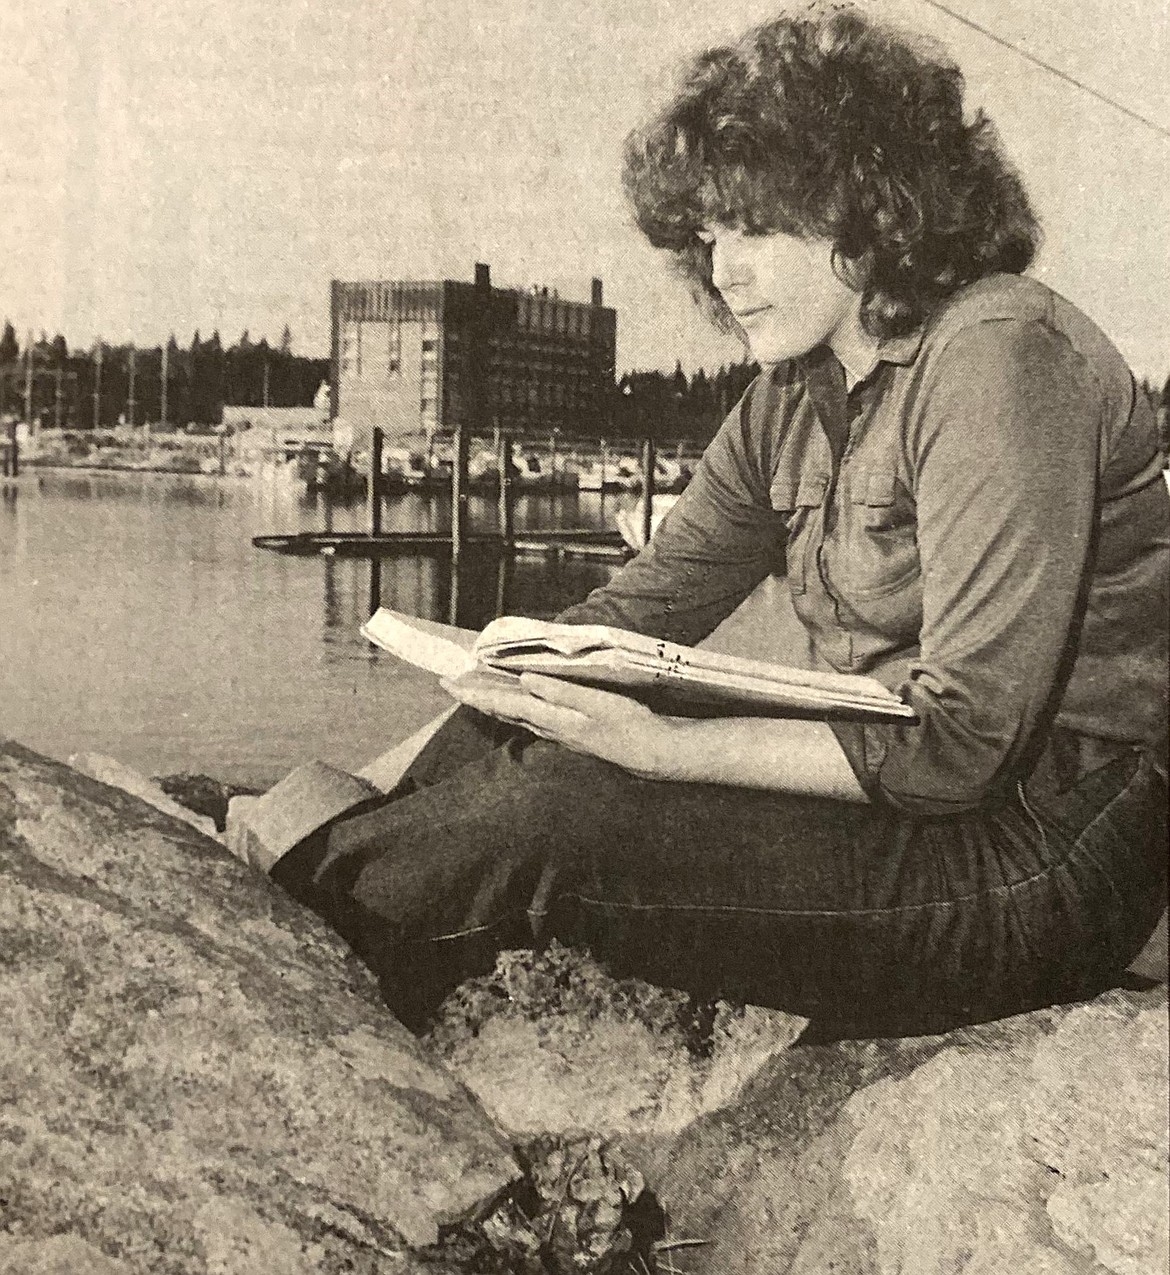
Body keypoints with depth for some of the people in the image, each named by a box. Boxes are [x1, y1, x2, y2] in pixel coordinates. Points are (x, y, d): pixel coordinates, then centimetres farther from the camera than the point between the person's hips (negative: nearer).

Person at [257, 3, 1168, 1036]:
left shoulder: (1002, 354, -17)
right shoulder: (794, 395, 10)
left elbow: (961, 742, -23)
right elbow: (641, 609, 9)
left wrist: (663, 747, -26)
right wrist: (522, 671, -10)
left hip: (1046, 849, -8)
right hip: (888, 788, 8)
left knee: (558, 812, -21)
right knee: (510, 743, -6)